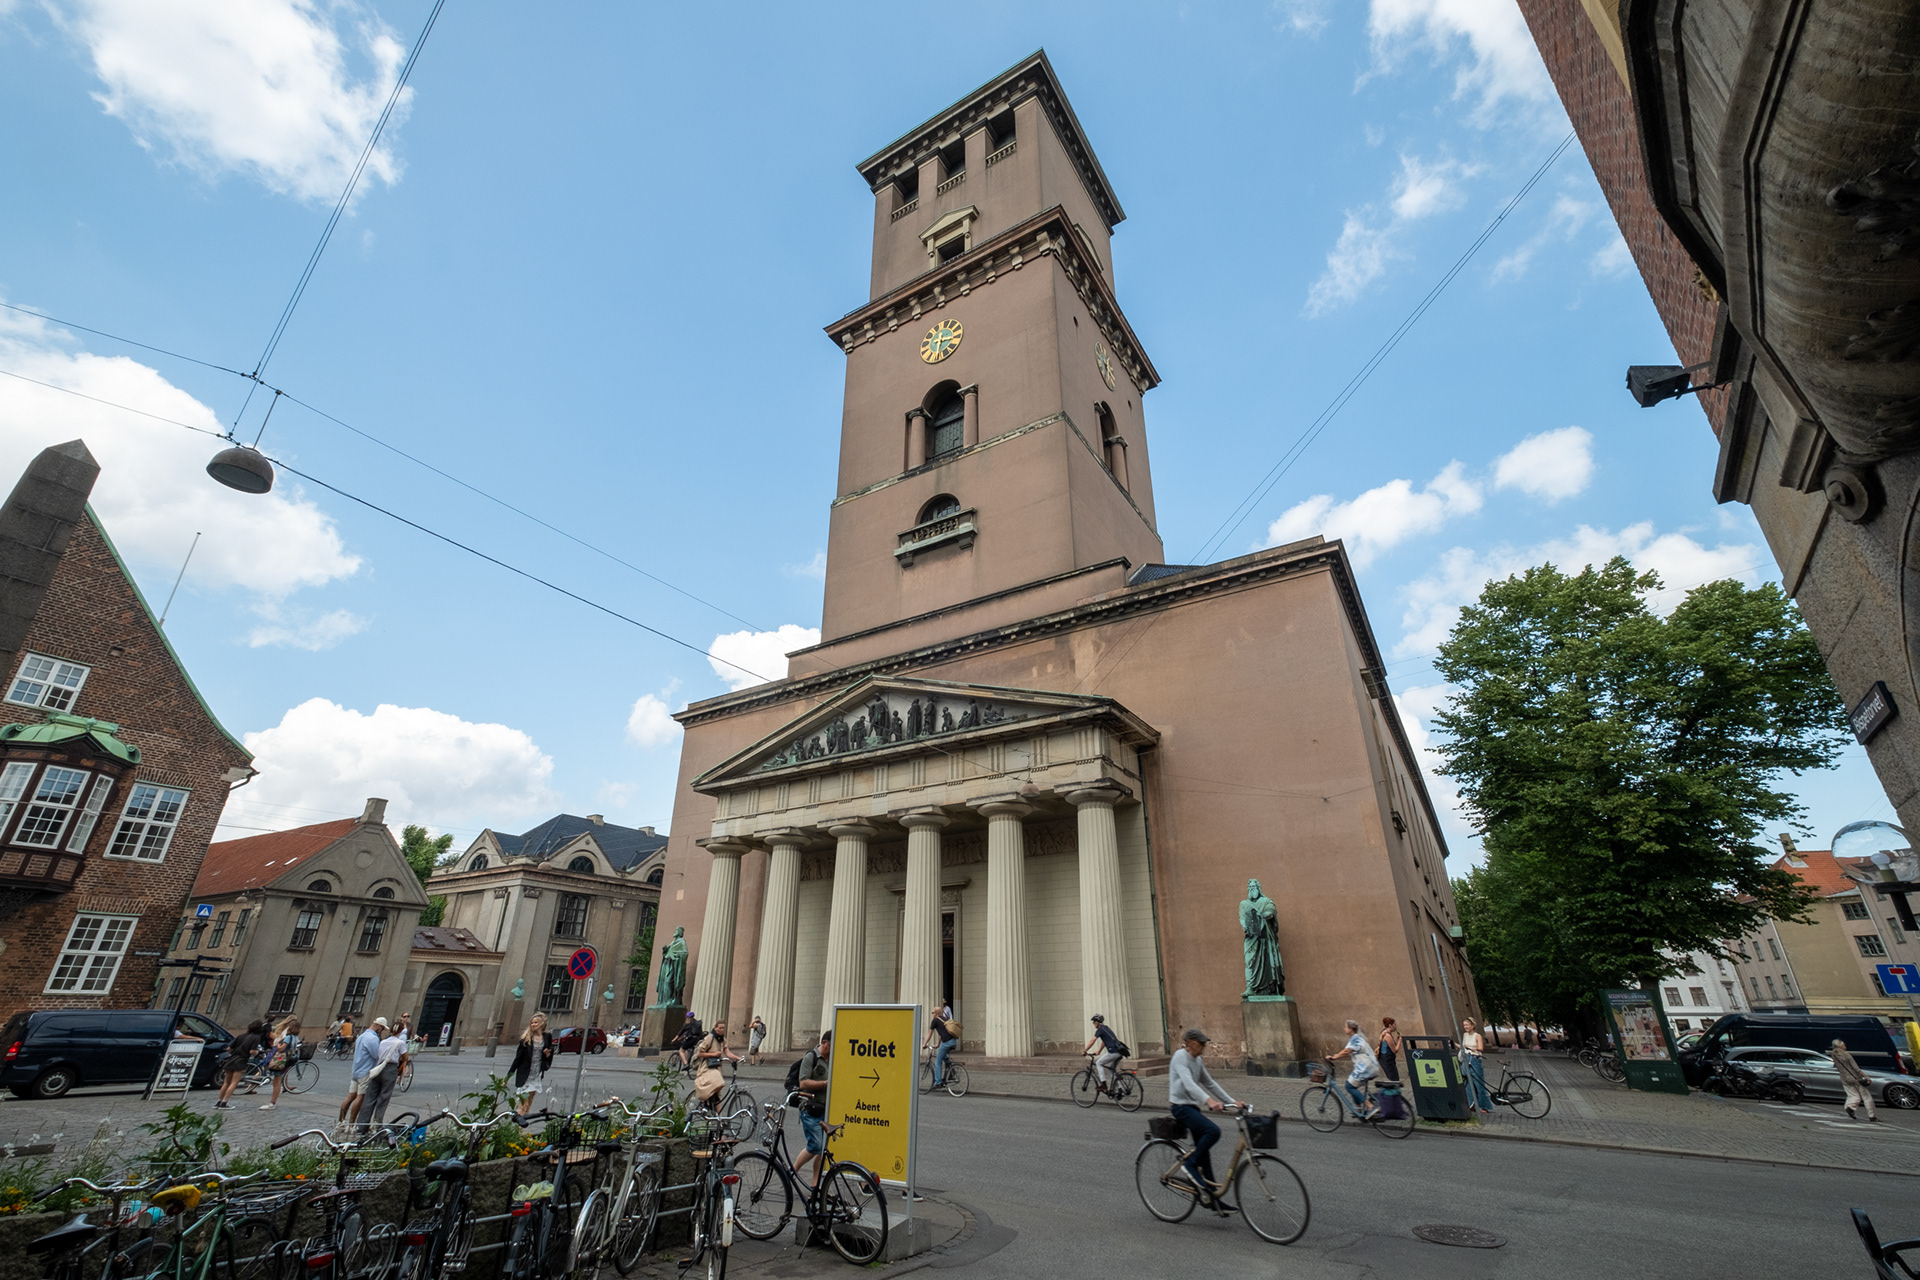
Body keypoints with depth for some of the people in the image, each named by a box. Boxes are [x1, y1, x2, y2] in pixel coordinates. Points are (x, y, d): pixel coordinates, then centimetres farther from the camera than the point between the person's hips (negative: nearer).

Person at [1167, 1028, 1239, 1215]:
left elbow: (1210, 1084, 16)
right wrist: (1208, 1101, -43)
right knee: (1213, 1131, -25)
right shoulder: (1180, 1057, -16)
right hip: (1180, 1106, -9)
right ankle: (1190, 1167, -10)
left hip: (1192, 1107, 9)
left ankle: (1211, 1195, 15)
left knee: (1204, 1152, 7)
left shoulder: (1197, 1061, 12)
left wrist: (1232, 1101, 8)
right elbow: (1188, 1083, -30)